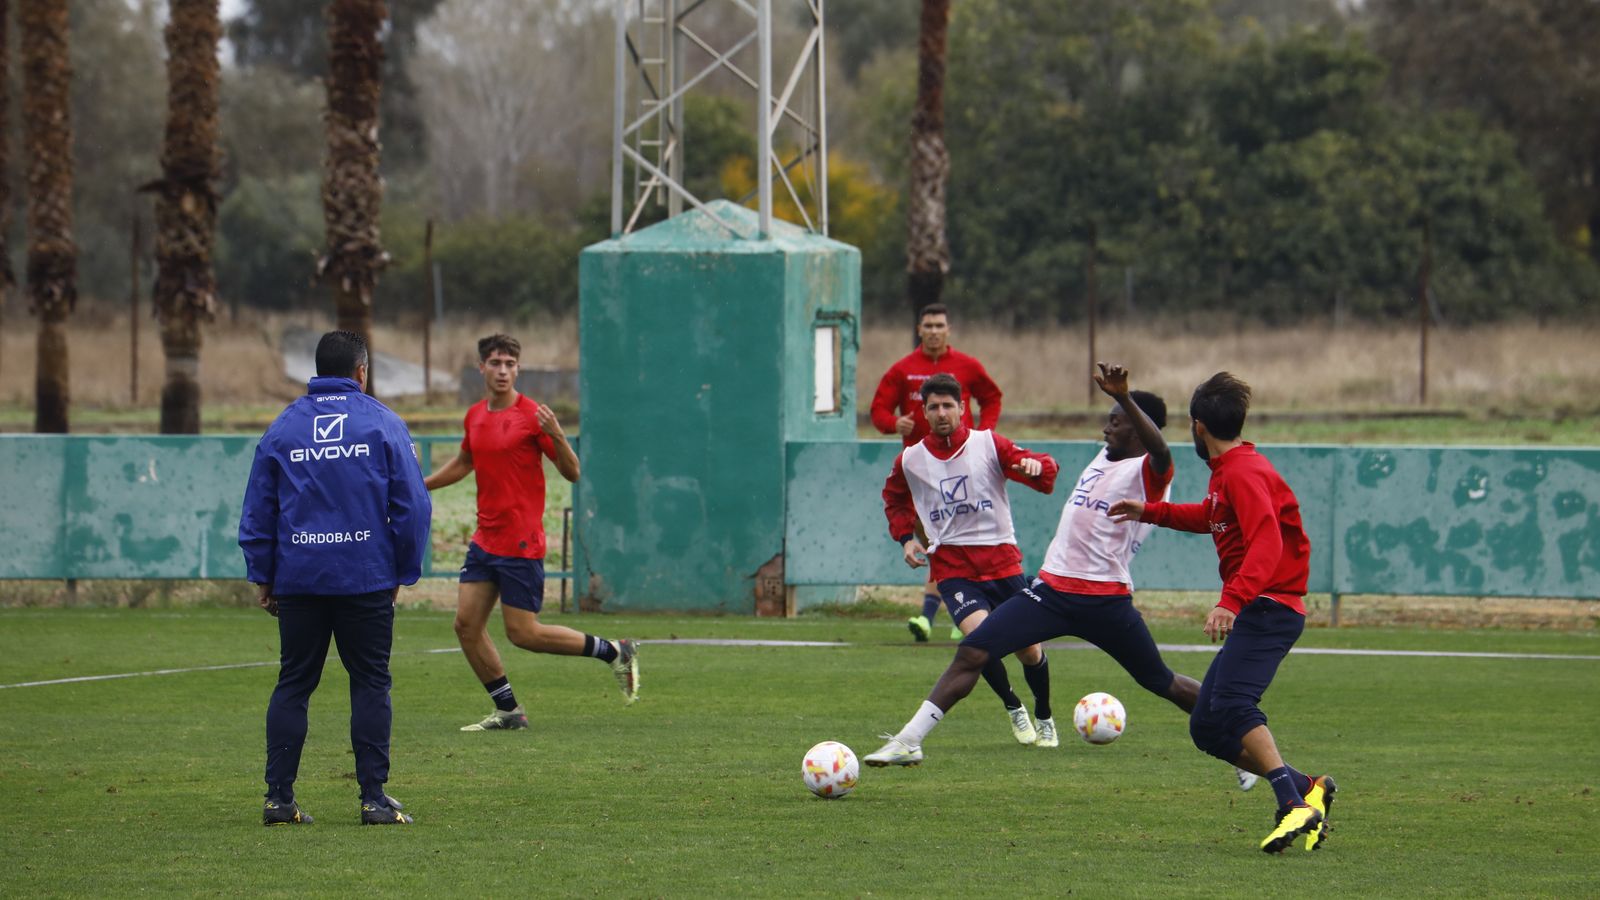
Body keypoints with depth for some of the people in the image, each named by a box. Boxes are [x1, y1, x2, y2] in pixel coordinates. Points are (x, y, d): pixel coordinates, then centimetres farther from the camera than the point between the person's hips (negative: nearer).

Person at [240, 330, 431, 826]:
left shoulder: (282, 428, 7)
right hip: (367, 580, -2)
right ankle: (374, 797, -1)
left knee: (292, 685, 7)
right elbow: (413, 505, -1)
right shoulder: (383, 423, 1)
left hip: (297, 578, 2)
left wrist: (262, 576, 15)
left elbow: (257, 512, 9)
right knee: (370, 684, 3)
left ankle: (279, 796, 4)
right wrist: (404, 571, 8)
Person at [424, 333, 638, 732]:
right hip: (485, 541, 7)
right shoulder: (475, 416, 10)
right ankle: (507, 710, 11)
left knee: (523, 633, -7)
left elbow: (572, 472, -10)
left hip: (521, 545, -7)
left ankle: (615, 652, 9)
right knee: (466, 625, 1)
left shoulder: (532, 416, -10)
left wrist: (556, 436, -28)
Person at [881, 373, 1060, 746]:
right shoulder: (910, 461, 5)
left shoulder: (989, 445, 0)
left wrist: (1035, 466, -25)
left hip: (1001, 559, 0)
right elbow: (894, 500, 25)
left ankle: (1043, 717, 29)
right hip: (951, 565, 0)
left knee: (1028, 649, 3)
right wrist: (906, 537, 9)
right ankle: (1013, 707, 1)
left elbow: (1044, 472, -1)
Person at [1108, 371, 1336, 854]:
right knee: (1207, 728, 6)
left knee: (1231, 703, -29)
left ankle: (1295, 806, -36)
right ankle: (1308, 791, 3)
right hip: (1252, 614, 10)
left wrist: (1232, 601, -38)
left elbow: (1266, 543, -28)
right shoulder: (1228, 471, 18)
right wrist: (1151, 512, 45)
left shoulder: (1243, 472, -13)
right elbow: (1214, 517, 41)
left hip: (1268, 609, -10)